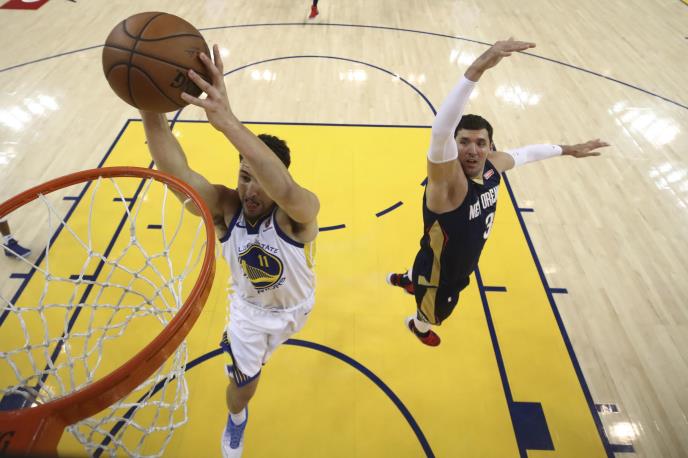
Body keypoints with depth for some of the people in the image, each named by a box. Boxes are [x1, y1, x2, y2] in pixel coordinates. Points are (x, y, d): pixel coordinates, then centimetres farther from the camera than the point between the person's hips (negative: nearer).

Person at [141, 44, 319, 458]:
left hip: (294, 308, 0)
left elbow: (284, 189, -62)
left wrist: (227, 120, -71)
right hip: (249, 306, 1)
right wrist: (150, 106, -60)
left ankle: (241, 355, 71)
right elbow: (175, 172, -45)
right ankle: (237, 419, 51)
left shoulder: (300, 212, -38)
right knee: (244, 386, 12)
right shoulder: (224, 206, -29)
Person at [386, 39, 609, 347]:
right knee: (434, 313, 27)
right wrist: (476, 70, -68)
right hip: (438, 275, -6)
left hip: (460, 264, 6)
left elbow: (525, 152, 8)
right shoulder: (446, 177, -38)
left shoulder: (492, 164, -14)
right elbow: (440, 131, -58)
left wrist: (567, 149, 20)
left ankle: (404, 279, 72)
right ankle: (419, 327, 63)